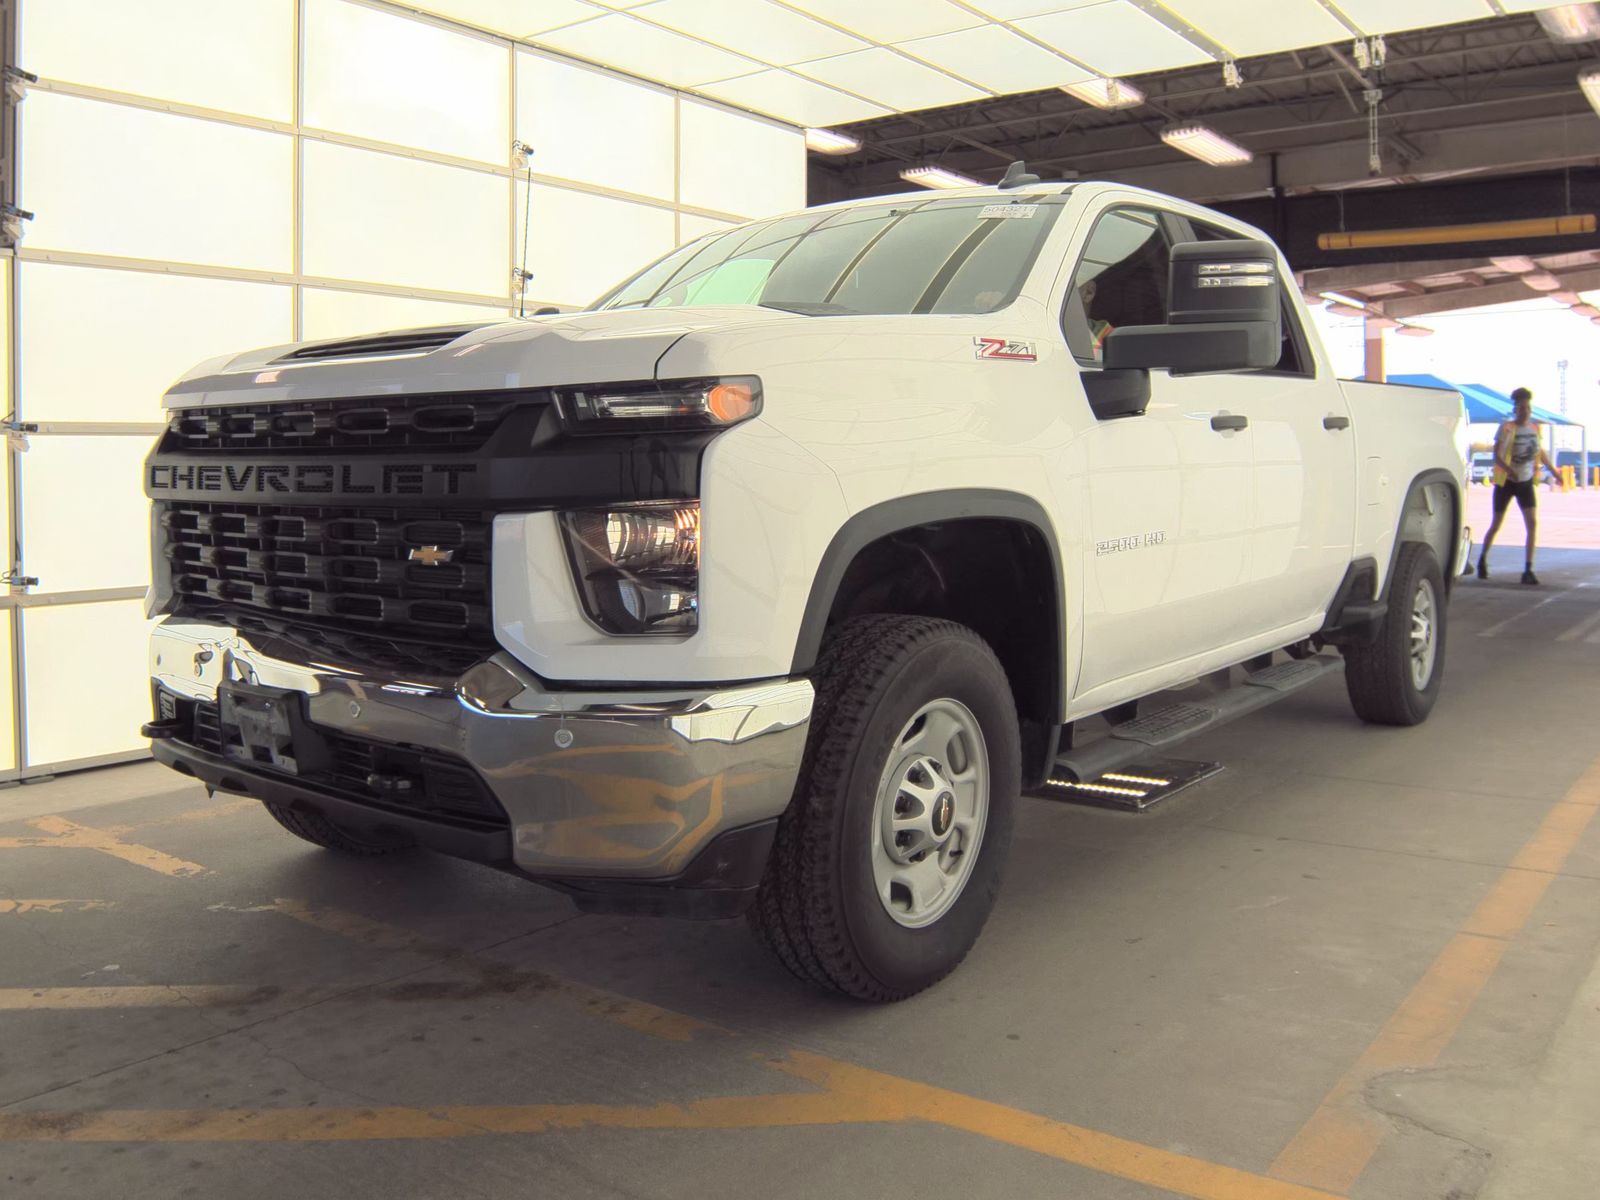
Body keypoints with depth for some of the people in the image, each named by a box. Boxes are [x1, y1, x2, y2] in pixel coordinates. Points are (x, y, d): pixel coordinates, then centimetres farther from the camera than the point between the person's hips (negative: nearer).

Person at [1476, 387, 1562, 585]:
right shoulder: (1507, 429, -12)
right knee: (1496, 525, 6)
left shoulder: (1535, 428, 4)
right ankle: (1483, 559, 30)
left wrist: (1554, 471, 23)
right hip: (1506, 481, -4)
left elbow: (1541, 453, 20)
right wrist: (1509, 470, -39)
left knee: (1532, 523, -11)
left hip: (1526, 481, 4)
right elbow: (1497, 455, -22)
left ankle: (1528, 570, -11)